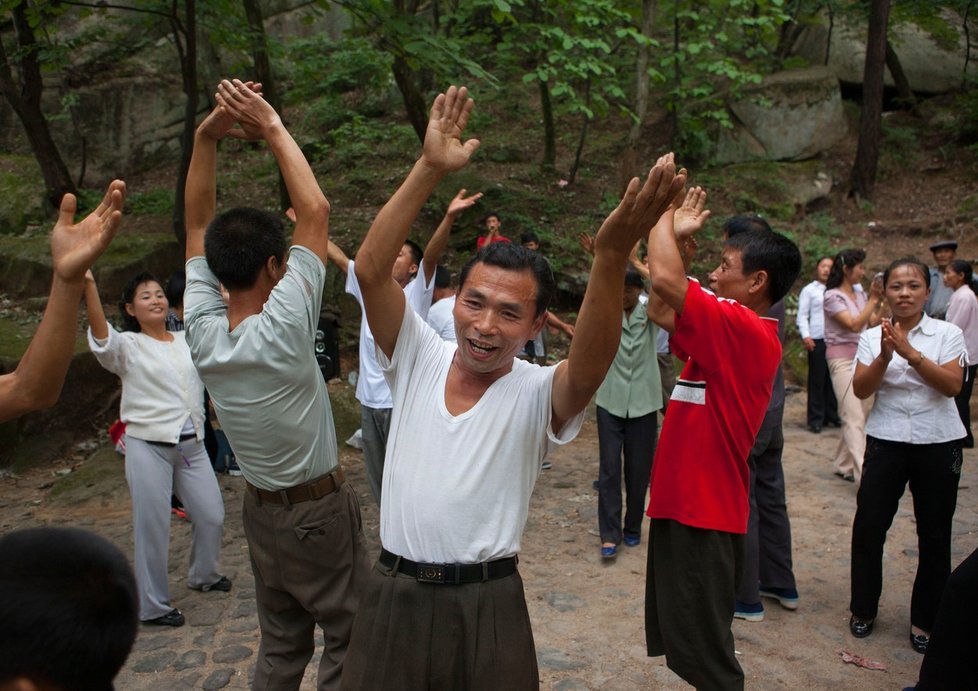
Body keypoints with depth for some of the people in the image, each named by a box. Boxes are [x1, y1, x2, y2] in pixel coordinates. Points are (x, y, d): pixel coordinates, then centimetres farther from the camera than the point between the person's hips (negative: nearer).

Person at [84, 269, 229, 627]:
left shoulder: (189, 340, 10)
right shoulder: (128, 346, -4)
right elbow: (101, 335, -24)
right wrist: (88, 284, -39)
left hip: (192, 445, 5)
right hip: (148, 447, -5)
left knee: (212, 516, 13)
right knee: (152, 526, 1)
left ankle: (204, 575, 40)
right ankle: (153, 605, 17)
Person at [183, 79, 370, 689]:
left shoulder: (203, 332, -10)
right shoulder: (281, 330, -26)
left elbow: (199, 226, -2)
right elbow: (316, 211, -22)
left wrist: (206, 136, -8)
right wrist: (273, 128, -15)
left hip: (262, 511, 7)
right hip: (321, 513, -6)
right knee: (349, 640, 9)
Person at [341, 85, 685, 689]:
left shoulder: (538, 393, -10)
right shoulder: (418, 358, -2)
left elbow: (591, 364, -33)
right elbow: (371, 270, -15)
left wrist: (612, 254, -49)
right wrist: (430, 168, -26)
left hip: (488, 605, -2)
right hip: (395, 598, 3)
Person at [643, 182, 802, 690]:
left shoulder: (743, 328, -20)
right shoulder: (731, 334, 10)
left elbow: (664, 279, -28)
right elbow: (661, 311, 18)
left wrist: (666, 213, -12)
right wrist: (679, 239, 12)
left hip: (702, 515, -10)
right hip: (688, 506, 10)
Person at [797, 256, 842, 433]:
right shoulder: (809, 290, 6)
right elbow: (802, 316, 1)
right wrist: (806, 336, -12)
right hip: (817, 340, -3)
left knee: (833, 380, 7)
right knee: (817, 380, 0)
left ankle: (832, 415, 17)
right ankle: (816, 419, 7)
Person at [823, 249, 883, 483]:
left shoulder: (860, 294, 13)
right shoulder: (832, 296, -7)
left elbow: (874, 323, 11)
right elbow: (854, 325, -17)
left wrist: (880, 301, 2)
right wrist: (873, 300, -13)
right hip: (842, 358, -7)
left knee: (859, 415, 7)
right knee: (854, 418, -12)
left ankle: (843, 466, 18)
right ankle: (864, 473, -16)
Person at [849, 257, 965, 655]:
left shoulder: (947, 334, -3)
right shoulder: (873, 336, 1)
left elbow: (952, 386, -16)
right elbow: (860, 389, -9)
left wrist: (911, 353, -27)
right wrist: (884, 356, -25)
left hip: (937, 443, -1)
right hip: (886, 441, 1)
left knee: (934, 534, 6)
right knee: (868, 525, 2)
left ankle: (924, 620, 23)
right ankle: (863, 609, 21)